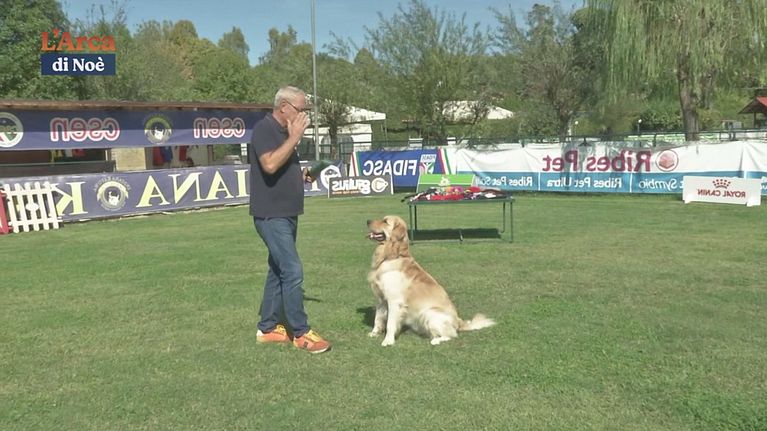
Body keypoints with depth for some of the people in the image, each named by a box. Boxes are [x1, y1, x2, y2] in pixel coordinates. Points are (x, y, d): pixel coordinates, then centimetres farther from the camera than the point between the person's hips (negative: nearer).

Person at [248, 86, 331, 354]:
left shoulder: (284, 132, 16)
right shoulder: (264, 129, -13)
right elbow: (270, 165, -28)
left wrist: (302, 175, 7)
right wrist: (294, 137, -21)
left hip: (286, 214, 10)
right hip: (271, 215, -10)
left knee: (278, 270, 13)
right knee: (292, 271, -11)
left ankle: (267, 328, 22)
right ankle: (300, 333, -3)